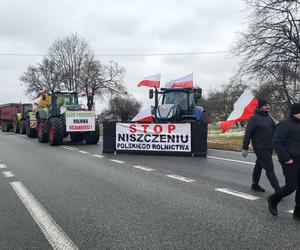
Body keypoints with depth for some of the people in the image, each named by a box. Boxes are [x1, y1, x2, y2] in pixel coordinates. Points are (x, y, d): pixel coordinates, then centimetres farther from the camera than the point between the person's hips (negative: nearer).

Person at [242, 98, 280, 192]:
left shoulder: (268, 117, 10)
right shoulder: (254, 118, -14)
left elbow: (274, 129, 19)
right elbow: (247, 134, -15)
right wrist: (245, 148, -16)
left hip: (269, 148, 8)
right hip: (260, 148, -8)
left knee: (259, 166, 19)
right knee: (269, 169, -6)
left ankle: (255, 185, 32)